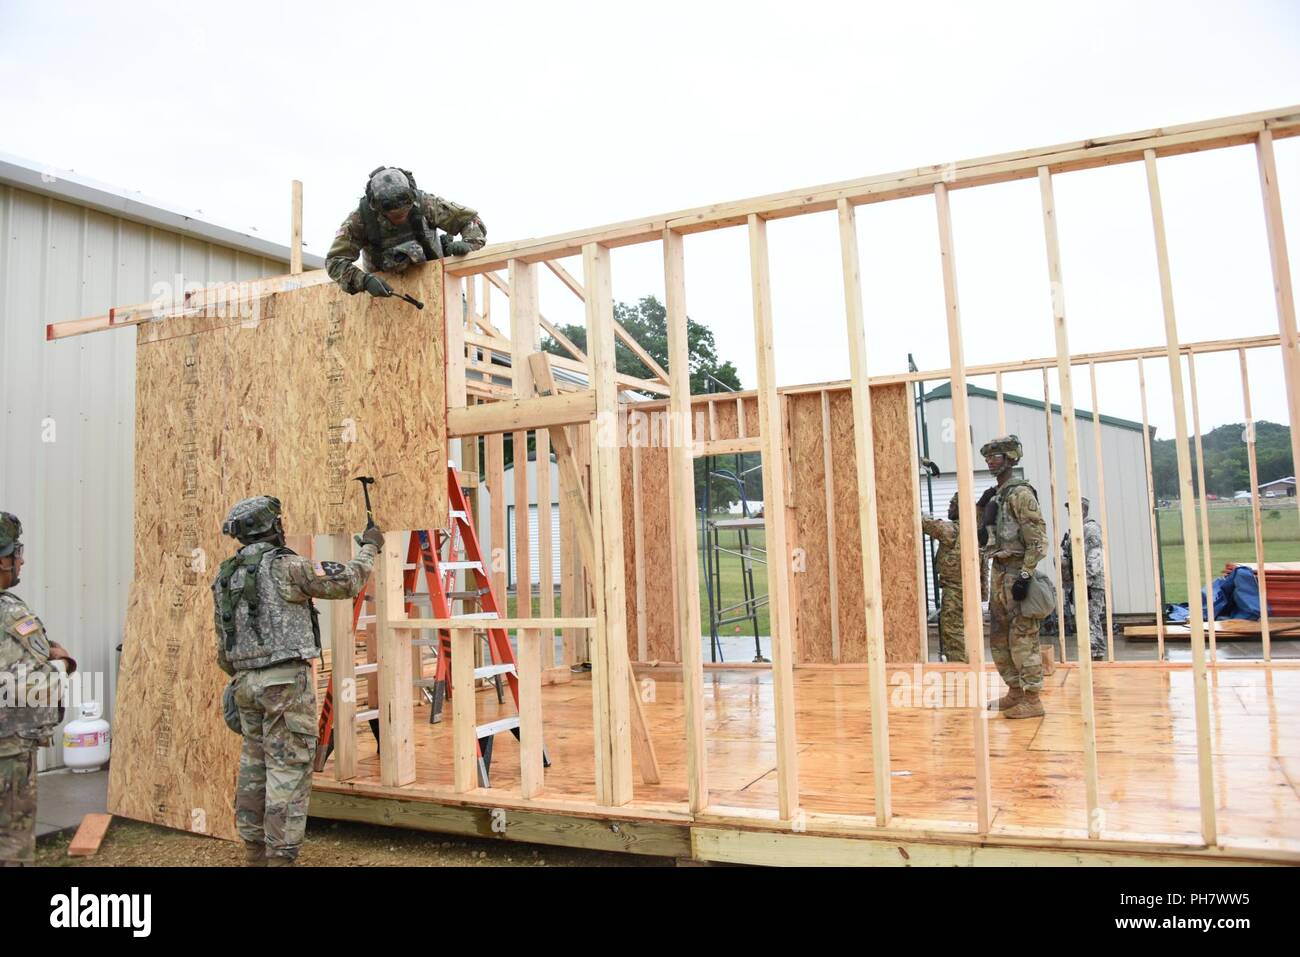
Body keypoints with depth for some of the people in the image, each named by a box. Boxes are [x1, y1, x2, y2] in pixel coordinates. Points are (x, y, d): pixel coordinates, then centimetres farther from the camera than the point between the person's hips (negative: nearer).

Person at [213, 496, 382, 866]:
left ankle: (254, 852, 24)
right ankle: (280, 856, -2)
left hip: (246, 682, 8)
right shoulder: (285, 566, -11)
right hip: (286, 680, -8)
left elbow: (223, 645, 16)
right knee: (289, 769, -4)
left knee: (254, 766, 15)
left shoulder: (225, 576, 12)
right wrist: (369, 548, 10)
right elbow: (347, 583, -6)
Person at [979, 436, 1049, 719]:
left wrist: (1025, 576, -21)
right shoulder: (996, 496, 16)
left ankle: (1032, 699, 1)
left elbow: (1037, 538, -16)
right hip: (999, 571, 9)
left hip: (1017, 572, -9)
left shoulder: (1020, 492, -11)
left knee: (1023, 638, -5)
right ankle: (1015, 692, 22)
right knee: (999, 637, 13)